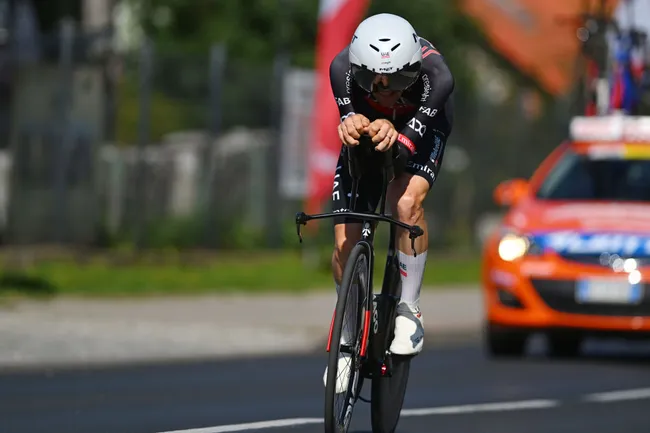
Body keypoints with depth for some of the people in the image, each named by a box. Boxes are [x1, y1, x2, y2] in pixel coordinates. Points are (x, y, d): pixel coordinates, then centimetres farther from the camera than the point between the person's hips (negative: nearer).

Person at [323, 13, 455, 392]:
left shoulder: (435, 76, -40)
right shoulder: (343, 68, -36)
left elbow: (409, 141, -43)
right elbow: (349, 115, -38)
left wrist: (393, 137, -67)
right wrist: (352, 125, -63)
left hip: (422, 127, -2)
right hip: (368, 125, 2)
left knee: (407, 201, -33)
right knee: (346, 243, -7)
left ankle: (409, 308, -14)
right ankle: (348, 337, 17)